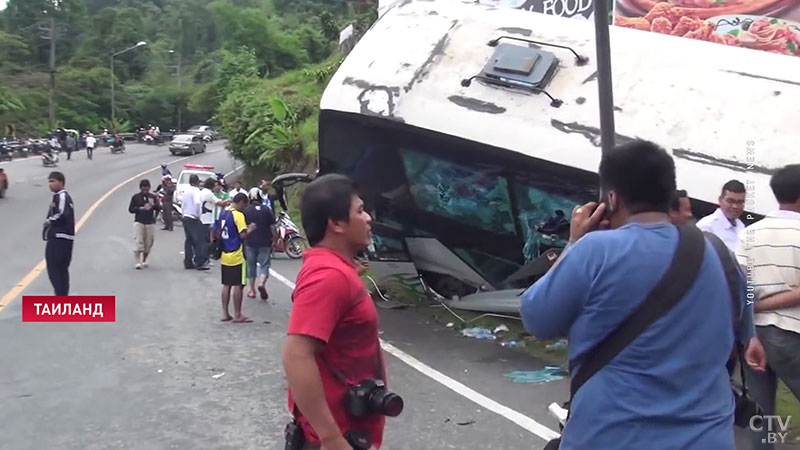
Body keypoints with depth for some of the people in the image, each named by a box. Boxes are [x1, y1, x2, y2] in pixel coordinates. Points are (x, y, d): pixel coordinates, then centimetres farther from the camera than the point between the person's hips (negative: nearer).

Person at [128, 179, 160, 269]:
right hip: (139, 222, -2)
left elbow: (159, 208, 4)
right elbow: (130, 209, 2)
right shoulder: (136, 197, 3)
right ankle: (138, 262, -10)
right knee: (139, 242, -11)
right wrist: (140, 208, -12)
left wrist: (153, 205, -17)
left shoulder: (153, 197, 7)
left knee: (148, 243, 6)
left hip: (150, 223, 2)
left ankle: (144, 261, 21)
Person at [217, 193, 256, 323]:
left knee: (226, 285, 12)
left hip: (225, 256, 8)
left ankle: (225, 313, 15)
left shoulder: (223, 213, 10)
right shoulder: (238, 215, -14)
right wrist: (250, 229, -1)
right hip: (236, 257, -8)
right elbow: (243, 235, -20)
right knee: (238, 285, -1)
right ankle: (237, 315, 2)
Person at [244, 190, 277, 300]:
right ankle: (262, 283, -21)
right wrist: (275, 238, 6)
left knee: (251, 265, 13)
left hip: (250, 243, 1)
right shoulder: (267, 210, -4)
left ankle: (252, 290, 16)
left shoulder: (246, 211, -3)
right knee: (264, 264, 5)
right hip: (265, 242, -1)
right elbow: (272, 227, -5)